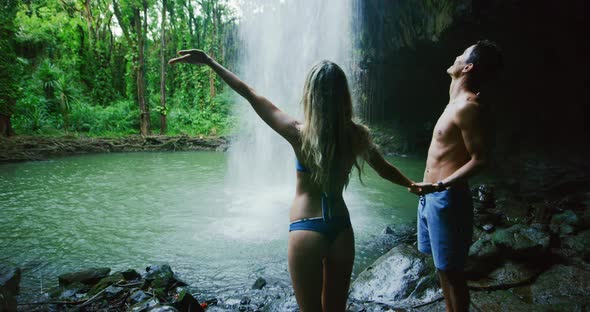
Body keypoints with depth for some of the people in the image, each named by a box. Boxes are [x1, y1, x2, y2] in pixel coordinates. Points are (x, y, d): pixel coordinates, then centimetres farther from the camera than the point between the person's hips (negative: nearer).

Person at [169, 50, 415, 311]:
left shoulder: (300, 134, -14)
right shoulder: (357, 135, -4)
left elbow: (251, 95, -9)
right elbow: (385, 171, 11)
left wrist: (210, 62, -1)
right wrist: (413, 185, 31)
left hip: (307, 229, -3)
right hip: (341, 228, 4)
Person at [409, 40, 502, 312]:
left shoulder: (467, 107, -20)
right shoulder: (456, 101, 9)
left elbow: (479, 159, -24)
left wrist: (439, 185, -33)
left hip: (446, 198, -10)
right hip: (432, 195, 10)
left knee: (450, 269, 2)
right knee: (442, 265, 21)